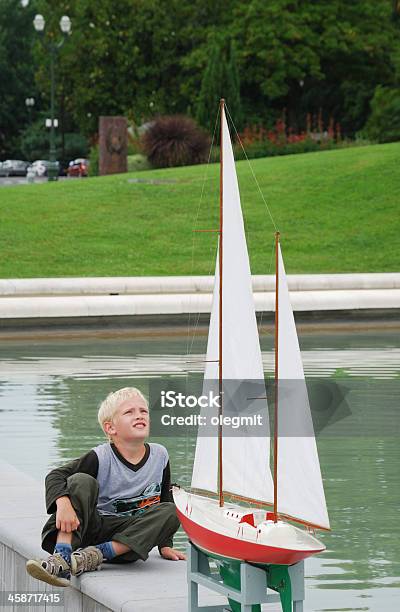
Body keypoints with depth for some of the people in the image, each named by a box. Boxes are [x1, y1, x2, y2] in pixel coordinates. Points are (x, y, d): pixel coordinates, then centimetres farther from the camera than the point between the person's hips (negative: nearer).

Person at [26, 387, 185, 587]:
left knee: (170, 512, -21)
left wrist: (164, 544, 10)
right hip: (92, 529, -3)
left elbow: (165, 499, 14)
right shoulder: (101, 458, -11)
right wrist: (63, 503, -40)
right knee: (81, 481, -25)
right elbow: (55, 476, -19)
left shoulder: (159, 455, 1)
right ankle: (61, 558, -39)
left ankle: (97, 554, -28)